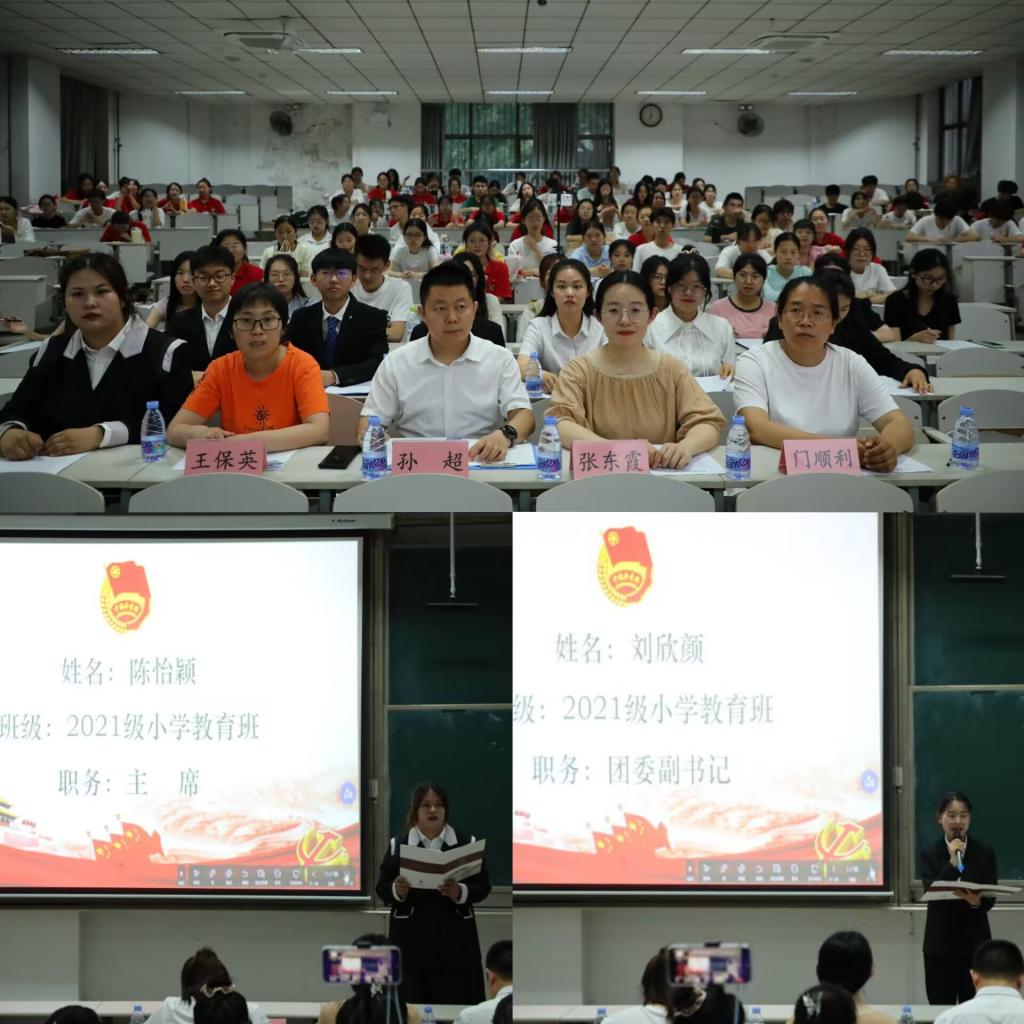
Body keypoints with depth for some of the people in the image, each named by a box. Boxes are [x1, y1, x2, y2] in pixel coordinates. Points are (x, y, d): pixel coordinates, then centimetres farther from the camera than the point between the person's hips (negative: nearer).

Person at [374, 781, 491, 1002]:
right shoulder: (397, 844, 5)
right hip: (411, 939, 0)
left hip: (455, 939, 0)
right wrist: (397, 891, -19)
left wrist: (460, 892, -19)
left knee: (456, 1004, -1)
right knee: (412, 1005, -2)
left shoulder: (467, 843, 4)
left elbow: (483, 886, 2)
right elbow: (382, 888, 4)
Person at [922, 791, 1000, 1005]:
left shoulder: (985, 853, 2)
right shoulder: (930, 853, 2)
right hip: (940, 943, 0)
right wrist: (952, 863, -19)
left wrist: (976, 901, -25)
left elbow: (990, 899, -3)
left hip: (975, 942, 0)